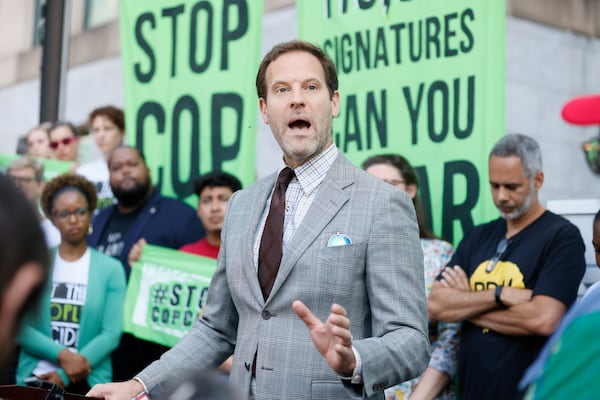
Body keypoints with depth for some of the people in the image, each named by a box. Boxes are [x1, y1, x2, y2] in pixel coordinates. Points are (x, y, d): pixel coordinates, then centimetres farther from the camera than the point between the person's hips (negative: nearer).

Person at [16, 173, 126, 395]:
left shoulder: (111, 269, 1)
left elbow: (112, 333, -5)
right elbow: (19, 327, -2)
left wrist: (64, 376, -12)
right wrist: (62, 354, -16)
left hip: (88, 381, -1)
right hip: (35, 377, 1)